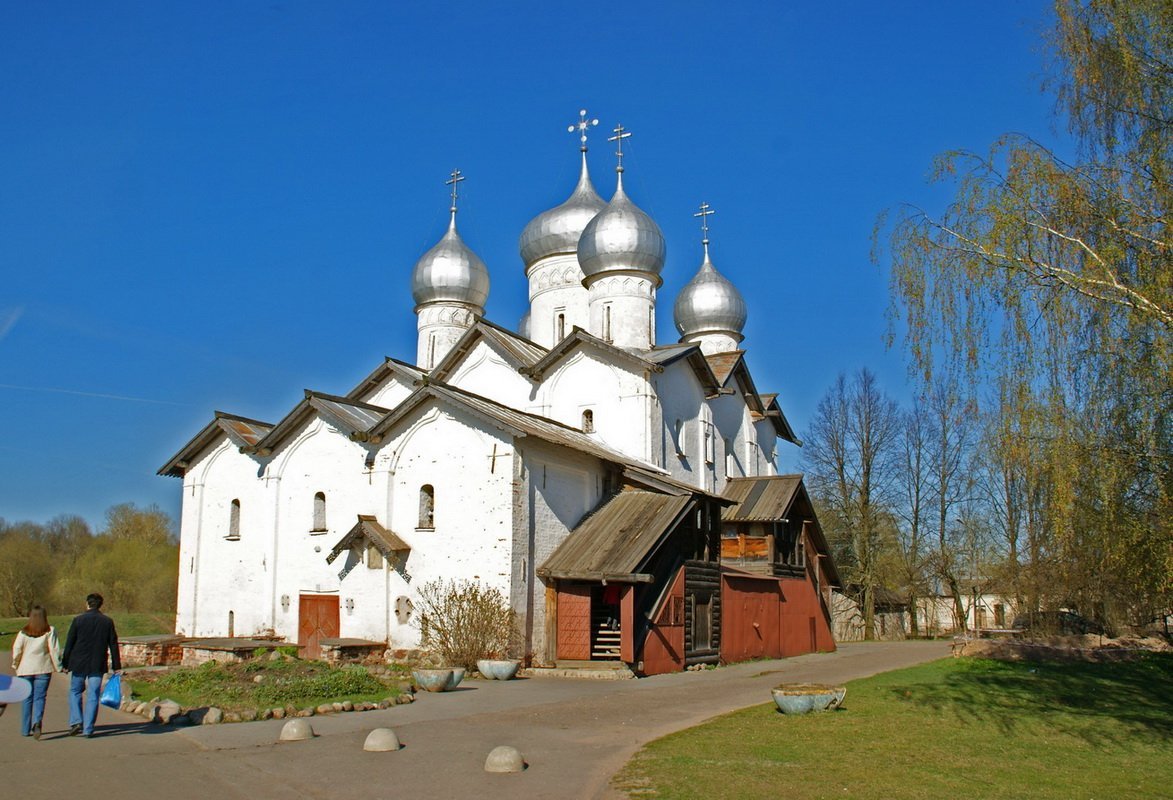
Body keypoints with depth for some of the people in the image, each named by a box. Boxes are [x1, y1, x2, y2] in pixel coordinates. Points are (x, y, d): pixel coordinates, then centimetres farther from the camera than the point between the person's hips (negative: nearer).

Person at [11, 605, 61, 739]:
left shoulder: (23, 632, 2)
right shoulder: (50, 631, -3)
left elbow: (16, 650, 1)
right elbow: (54, 650, -6)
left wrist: (15, 665, 17)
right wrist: (58, 666, 2)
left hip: (25, 669, 2)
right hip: (43, 668, -2)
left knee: (27, 699, 11)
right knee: (39, 698, 0)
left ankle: (25, 729, 15)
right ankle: (37, 722, -24)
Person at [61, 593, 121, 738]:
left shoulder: (78, 620, -5)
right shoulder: (108, 622, 2)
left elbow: (69, 643, -2)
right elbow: (113, 645, 5)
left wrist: (65, 663, 7)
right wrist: (117, 667, 10)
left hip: (79, 663, -1)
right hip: (98, 665, 1)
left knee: (75, 691, 16)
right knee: (93, 696, 4)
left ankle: (76, 721, 2)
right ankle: (88, 730, 3)